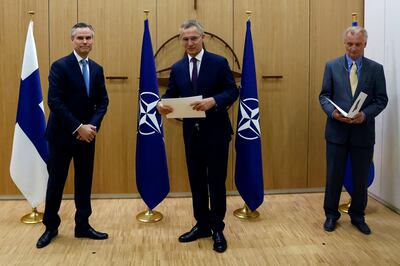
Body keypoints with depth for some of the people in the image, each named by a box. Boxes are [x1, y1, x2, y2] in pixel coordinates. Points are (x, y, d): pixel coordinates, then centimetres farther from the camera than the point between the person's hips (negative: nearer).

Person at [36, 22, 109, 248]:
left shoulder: (97, 69, 8)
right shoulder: (60, 66, -9)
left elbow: (103, 101, 6)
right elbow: (54, 102, -16)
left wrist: (93, 125, -11)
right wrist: (78, 127, -20)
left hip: (87, 134, 5)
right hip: (62, 134, -5)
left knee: (85, 181, 9)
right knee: (56, 181, 5)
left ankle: (83, 225, 21)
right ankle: (51, 226, 21)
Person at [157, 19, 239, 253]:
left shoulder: (219, 63, -4)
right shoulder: (177, 68, 8)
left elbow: (233, 91, -9)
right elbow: (171, 95, 5)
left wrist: (213, 100, -27)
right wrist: (162, 104, -19)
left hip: (216, 132, -4)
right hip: (191, 133, 4)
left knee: (216, 181, 3)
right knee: (196, 181, 12)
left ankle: (218, 229, 16)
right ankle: (202, 225, 27)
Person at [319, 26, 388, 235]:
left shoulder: (376, 69, 4)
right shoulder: (332, 66, 4)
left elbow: (381, 100, 1)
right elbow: (324, 96, 3)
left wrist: (365, 114, -17)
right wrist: (333, 112, -17)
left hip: (363, 132, 1)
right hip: (337, 130, 0)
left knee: (361, 178, 10)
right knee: (334, 176, 8)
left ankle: (358, 216, 28)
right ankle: (331, 214, 25)